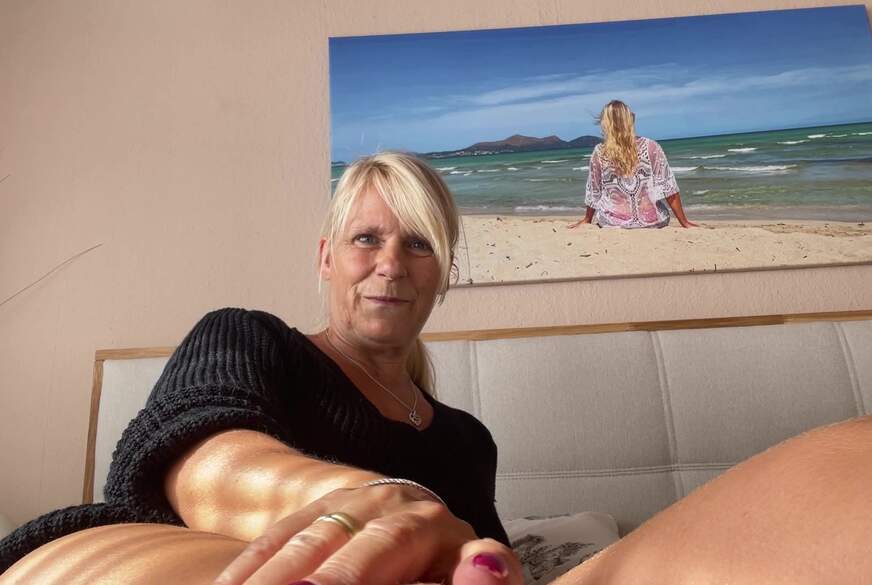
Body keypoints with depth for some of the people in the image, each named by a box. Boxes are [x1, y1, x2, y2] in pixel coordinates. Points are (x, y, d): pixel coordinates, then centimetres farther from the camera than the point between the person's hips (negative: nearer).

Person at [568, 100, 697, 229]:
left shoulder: (599, 153, -8)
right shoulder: (650, 147, -8)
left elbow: (593, 192, 4)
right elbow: (669, 188, -6)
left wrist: (587, 219, 21)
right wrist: (684, 222, 3)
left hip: (613, 223, -1)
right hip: (652, 221, 1)